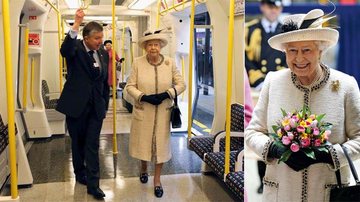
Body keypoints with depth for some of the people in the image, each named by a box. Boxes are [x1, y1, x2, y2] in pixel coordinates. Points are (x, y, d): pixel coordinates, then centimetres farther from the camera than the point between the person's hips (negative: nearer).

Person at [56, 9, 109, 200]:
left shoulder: (103, 53, 5)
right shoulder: (76, 49, -8)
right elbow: (65, 50, -35)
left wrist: (105, 105, 10)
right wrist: (76, 25, -45)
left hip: (96, 107, 3)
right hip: (76, 105, -3)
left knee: (93, 145, 2)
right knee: (77, 142, 14)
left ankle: (93, 184, 5)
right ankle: (80, 175, 34)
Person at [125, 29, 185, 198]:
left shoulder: (170, 63, -5)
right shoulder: (137, 63, -7)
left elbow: (181, 84, -2)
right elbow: (130, 86, -5)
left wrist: (166, 94, -17)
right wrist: (144, 97, -20)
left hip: (163, 112, 0)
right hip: (142, 111, 0)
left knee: (161, 143, 7)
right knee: (143, 141, 14)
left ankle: (157, 179, 24)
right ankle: (143, 168, 45)